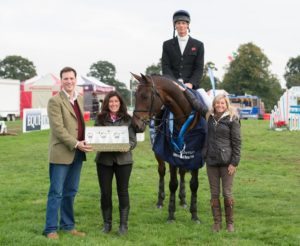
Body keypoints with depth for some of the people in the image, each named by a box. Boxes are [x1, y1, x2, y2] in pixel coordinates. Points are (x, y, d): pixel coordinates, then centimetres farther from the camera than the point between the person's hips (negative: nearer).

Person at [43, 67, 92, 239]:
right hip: (61, 153, -7)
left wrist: (82, 143, 5)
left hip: (77, 153, 7)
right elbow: (58, 128, -16)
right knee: (56, 192, -1)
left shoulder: (80, 98, 13)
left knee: (71, 192, 13)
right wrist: (76, 144, -20)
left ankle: (68, 225, 22)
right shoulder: (55, 101, -9)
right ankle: (51, 229, 6)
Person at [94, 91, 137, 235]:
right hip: (104, 159, 1)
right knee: (105, 192, 6)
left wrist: (128, 146, -21)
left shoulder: (127, 119, 2)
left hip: (123, 159, -1)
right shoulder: (100, 119, 5)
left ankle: (123, 224, 15)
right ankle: (107, 223, 19)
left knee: (123, 191, 6)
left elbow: (133, 140, 0)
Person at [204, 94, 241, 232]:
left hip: (226, 161, -5)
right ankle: (217, 222, 18)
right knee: (214, 193, 8)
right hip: (211, 161, 5)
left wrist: (234, 162, -13)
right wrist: (205, 156, 13)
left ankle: (230, 222, 15)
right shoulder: (210, 118, 9)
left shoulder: (232, 119, -6)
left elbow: (237, 142, -8)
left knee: (227, 193, 1)